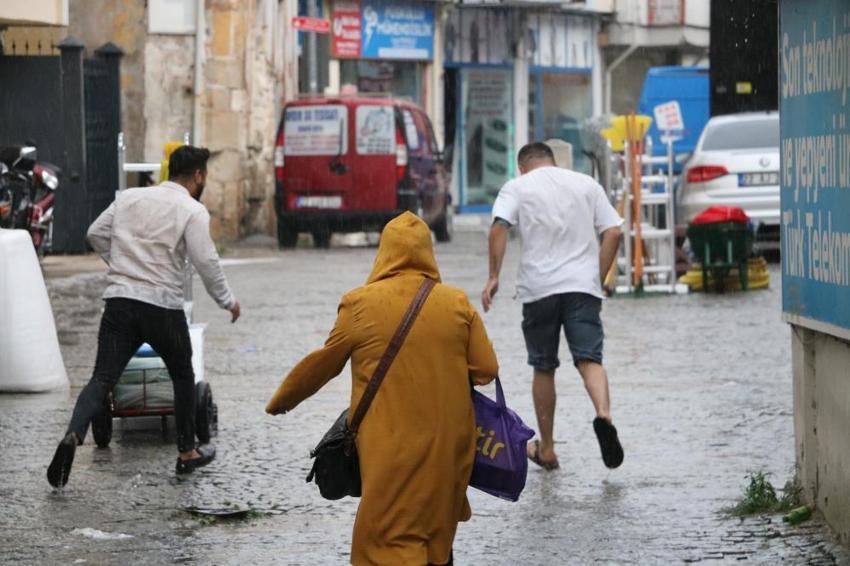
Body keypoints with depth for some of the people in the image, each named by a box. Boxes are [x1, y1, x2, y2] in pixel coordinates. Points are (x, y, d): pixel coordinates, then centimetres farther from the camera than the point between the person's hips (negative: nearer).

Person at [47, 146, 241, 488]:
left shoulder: (129, 198, 11)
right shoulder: (192, 211, -5)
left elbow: (96, 234, 16)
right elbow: (206, 261, -10)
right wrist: (227, 301, 3)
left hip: (119, 300, 3)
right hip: (163, 306, -3)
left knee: (103, 379, -3)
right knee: (183, 376, 20)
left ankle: (73, 435, -28)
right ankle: (187, 453, 26)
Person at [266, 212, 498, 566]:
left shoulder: (360, 304, -5)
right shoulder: (457, 303, 0)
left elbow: (323, 363, 5)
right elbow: (486, 370, 1)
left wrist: (282, 400, 21)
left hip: (391, 446, -3)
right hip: (447, 443, 3)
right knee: (436, 534, 20)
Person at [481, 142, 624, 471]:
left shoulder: (517, 187, 8)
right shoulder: (587, 184, 15)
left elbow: (498, 228, -9)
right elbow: (613, 232, 7)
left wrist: (493, 277, -8)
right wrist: (598, 280, 11)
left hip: (538, 287, -1)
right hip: (582, 285, 1)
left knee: (543, 369, 11)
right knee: (589, 359, -5)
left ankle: (546, 449, 17)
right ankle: (604, 414, -35)